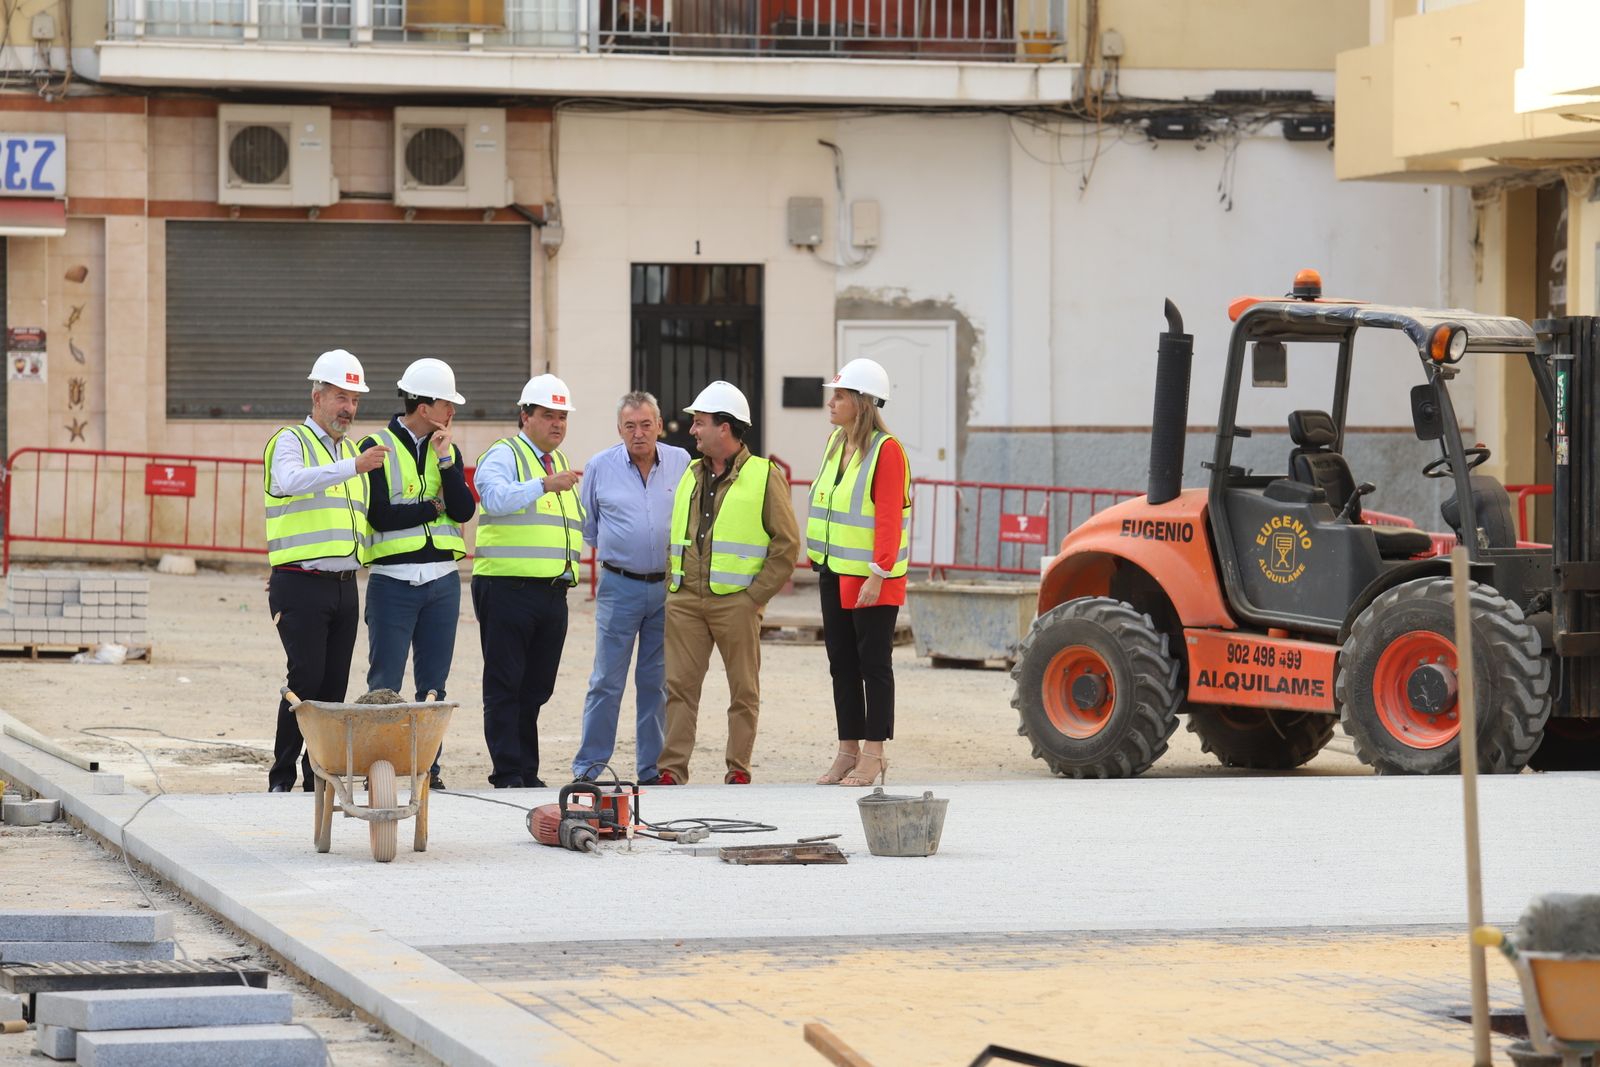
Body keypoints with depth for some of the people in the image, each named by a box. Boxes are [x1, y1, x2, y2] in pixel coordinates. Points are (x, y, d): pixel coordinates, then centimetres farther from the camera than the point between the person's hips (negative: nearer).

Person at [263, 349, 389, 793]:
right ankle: (281, 777, -5)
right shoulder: (291, 441, -2)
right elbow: (291, 480, -26)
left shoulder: (353, 450, 19)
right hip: (301, 585, -7)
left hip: (344, 586, 7)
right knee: (307, 678, -12)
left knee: (335, 685, 4)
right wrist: (353, 467, -36)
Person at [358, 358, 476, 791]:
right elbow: (380, 515, -15)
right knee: (385, 684, -2)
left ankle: (428, 766, 12)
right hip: (393, 580, -5)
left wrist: (445, 460, -10)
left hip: (442, 580, 5)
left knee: (434, 682, 7)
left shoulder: (449, 452, 11)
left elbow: (464, 511, -3)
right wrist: (435, 506, -5)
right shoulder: (378, 447, -4)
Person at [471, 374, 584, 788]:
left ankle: (527, 772, 14)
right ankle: (508, 775, -5)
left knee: (537, 689, 9)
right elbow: (496, 497, -24)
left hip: (553, 594, 7)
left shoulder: (559, 463, 22)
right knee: (505, 687, -4)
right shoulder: (503, 455, -2)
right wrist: (544, 485, -35)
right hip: (508, 588, -7)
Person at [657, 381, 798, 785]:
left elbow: (786, 543, -5)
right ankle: (672, 770, -1)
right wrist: (671, 584, 9)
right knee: (679, 685, -1)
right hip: (685, 600, 5)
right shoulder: (691, 475, 16)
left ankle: (739, 770, 10)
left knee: (744, 689, 3)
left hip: (736, 601, -5)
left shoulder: (764, 476, -2)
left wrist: (757, 594, -10)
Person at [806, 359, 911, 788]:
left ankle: (873, 755, 2)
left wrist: (877, 575, -22)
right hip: (834, 574, 9)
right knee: (842, 664, 10)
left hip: (871, 578, -9)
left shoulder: (886, 451, -15)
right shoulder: (837, 443, 11)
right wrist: (821, 561, 17)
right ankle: (849, 751, 15)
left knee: (874, 664, -2)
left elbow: (889, 519, -19)